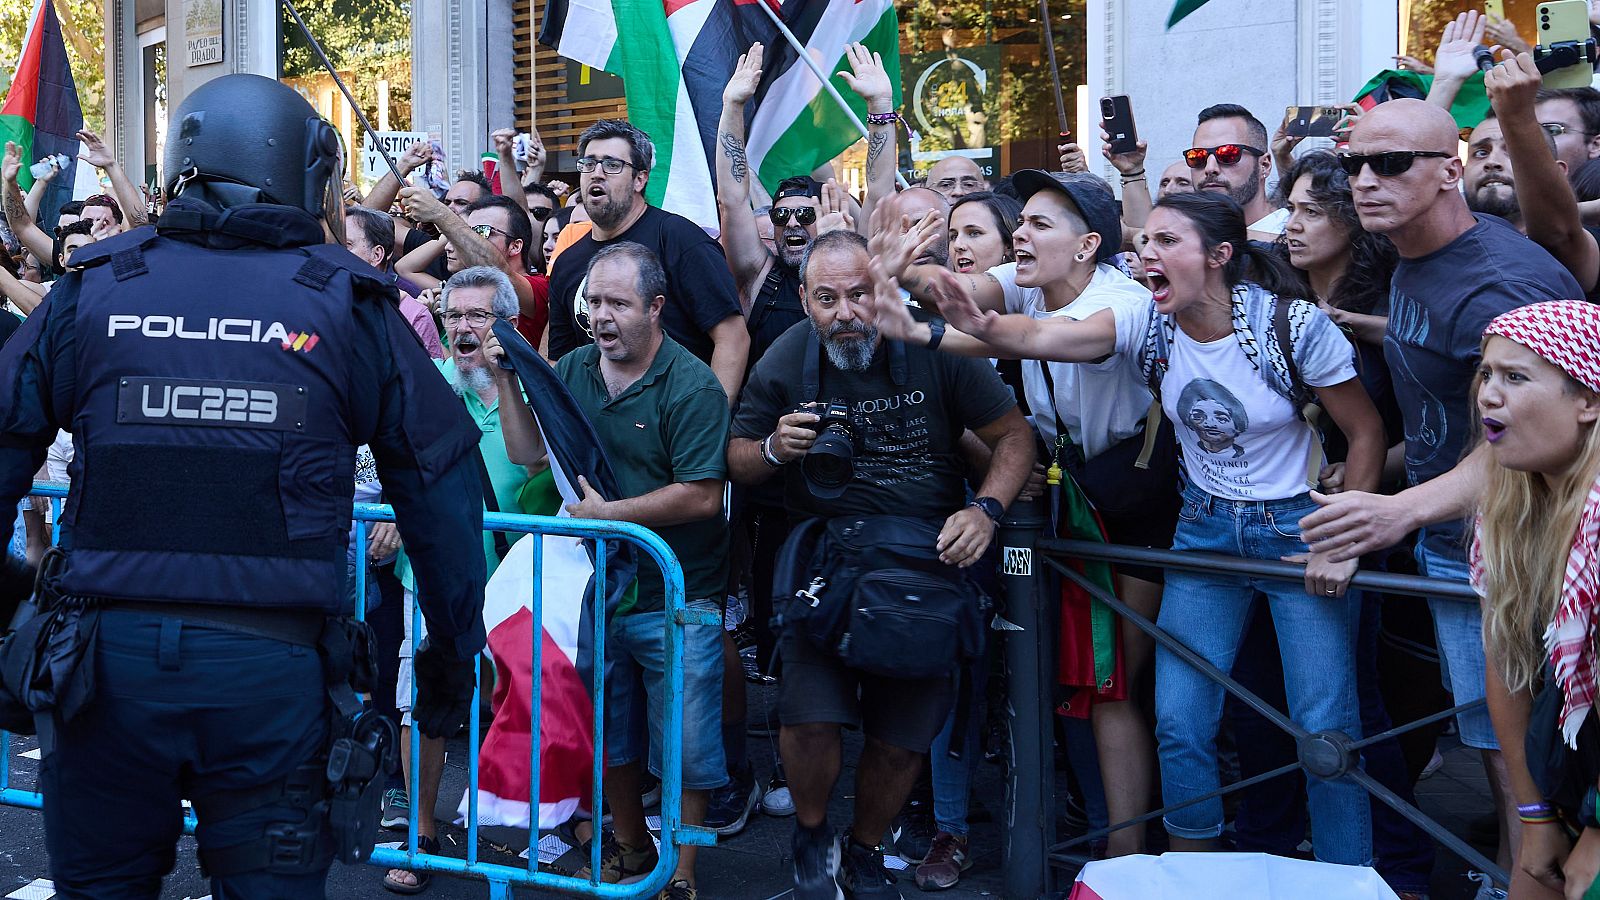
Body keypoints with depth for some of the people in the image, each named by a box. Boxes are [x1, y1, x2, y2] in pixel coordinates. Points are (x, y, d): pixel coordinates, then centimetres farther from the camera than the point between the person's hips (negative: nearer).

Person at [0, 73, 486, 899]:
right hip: (272, 665, -1)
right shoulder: (347, 304, 2)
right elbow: (440, 485, 2)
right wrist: (453, 655, 11)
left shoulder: (93, 288, 5)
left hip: (108, 652, 1)